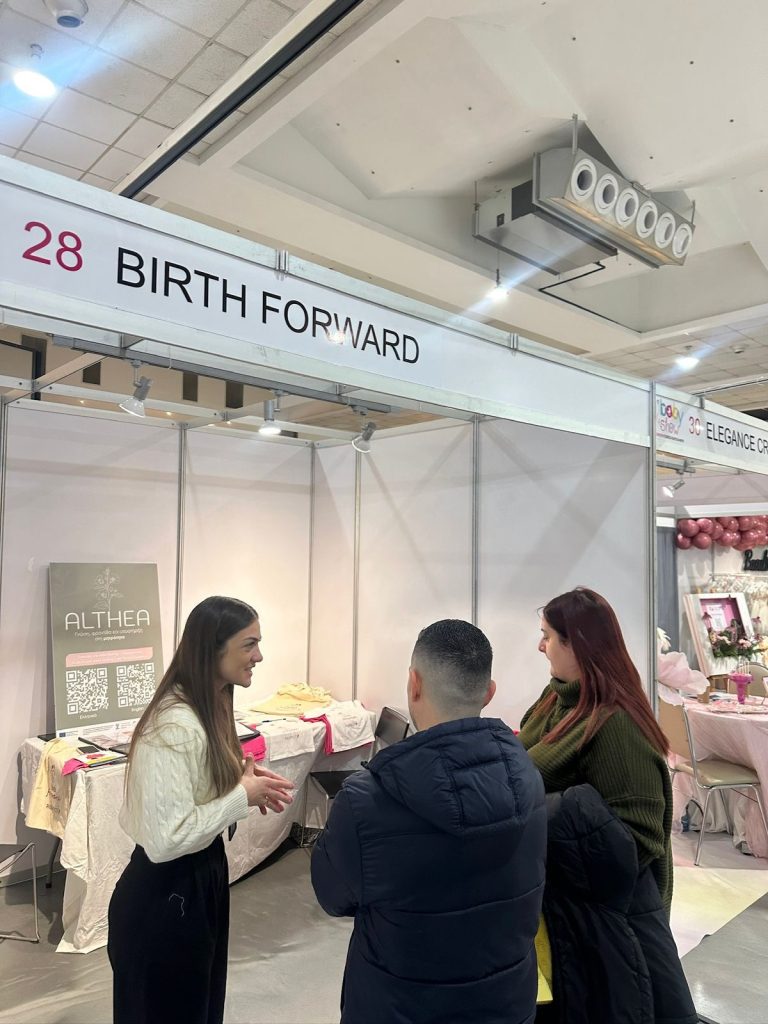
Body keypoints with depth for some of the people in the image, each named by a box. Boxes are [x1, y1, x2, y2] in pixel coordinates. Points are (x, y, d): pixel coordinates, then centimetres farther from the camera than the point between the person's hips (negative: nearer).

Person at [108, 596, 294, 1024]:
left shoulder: (214, 705, 0)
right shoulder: (176, 725, -30)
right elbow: (164, 838, -32)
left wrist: (247, 781, -3)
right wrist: (243, 797, -23)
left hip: (203, 875, 9)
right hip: (165, 897, -9)